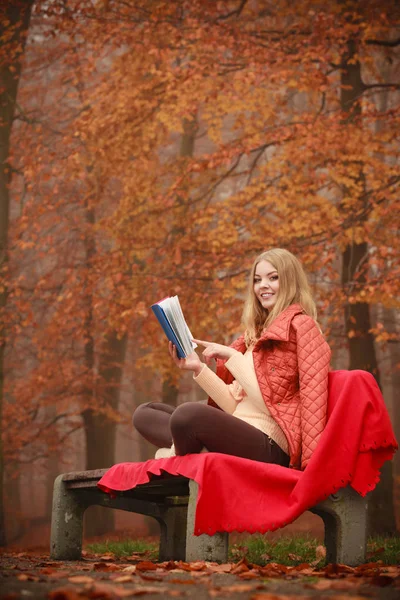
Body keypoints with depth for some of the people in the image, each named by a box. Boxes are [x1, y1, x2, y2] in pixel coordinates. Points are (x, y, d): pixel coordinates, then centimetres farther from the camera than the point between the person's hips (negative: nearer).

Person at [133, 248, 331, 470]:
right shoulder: (257, 334, 22)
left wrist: (231, 356, -12)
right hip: (238, 437, 9)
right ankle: (201, 451, -13)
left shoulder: (301, 325, -2)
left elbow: (271, 400, -12)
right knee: (145, 413, 12)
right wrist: (198, 368, 5)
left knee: (188, 413, -35)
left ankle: (183, 456, -3)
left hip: (268, 447, -9)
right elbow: (236, 405, 15)